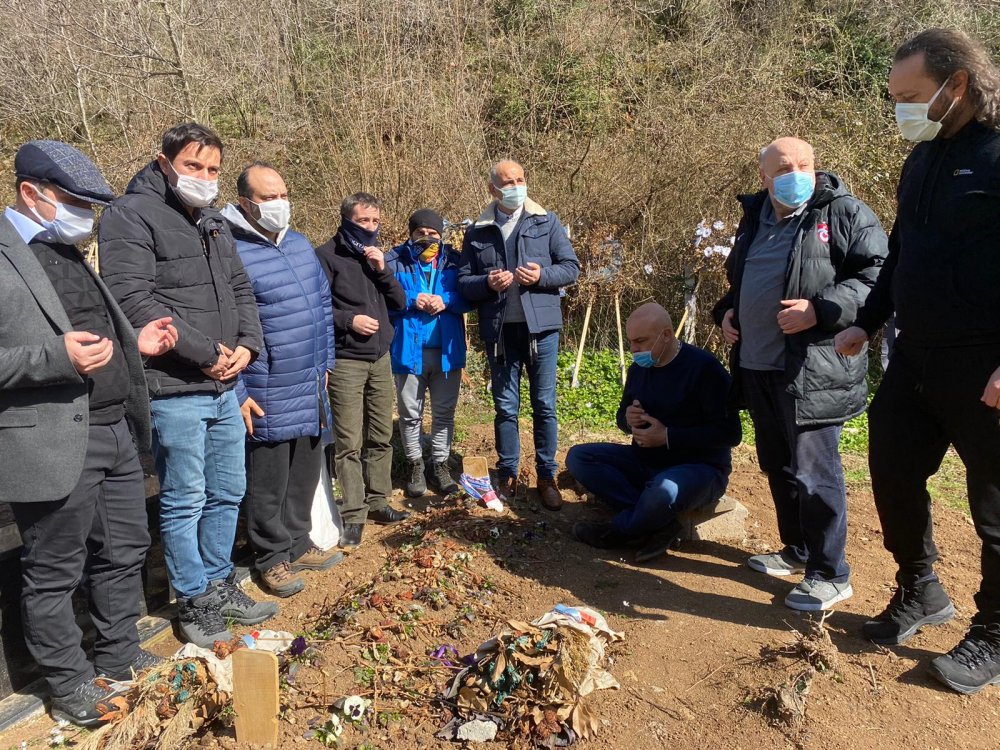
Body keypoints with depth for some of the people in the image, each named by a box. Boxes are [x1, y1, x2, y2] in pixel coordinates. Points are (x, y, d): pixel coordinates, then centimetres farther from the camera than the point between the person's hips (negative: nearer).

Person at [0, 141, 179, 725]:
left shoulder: (69, 253, 14)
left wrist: (133, 344, 7)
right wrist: (58, 357, -28)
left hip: (117, 432, 9)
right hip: (53, 445, -8)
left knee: (125, 552, 18)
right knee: (55, 573, 10)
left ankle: (121, 657, 37)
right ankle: (70, 684, 28)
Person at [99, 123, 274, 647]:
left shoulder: (213, 223, 16)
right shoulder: (131, 216, -9)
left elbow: (240, 290, 18)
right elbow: (133, 301, -19)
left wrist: (246, 345, -1)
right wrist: (207, 355, -17)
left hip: (224, 388, 8)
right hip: (174, 391, -8)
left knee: (228, 493, 16)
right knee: (184, 501, 4)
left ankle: (219, 584, 34)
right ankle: (193, 602, 21)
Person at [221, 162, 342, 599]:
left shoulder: (300, 244, 10)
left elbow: (323, 304, 18)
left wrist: (325, 362, 16)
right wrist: (237, 394, -15)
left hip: (312, 388, 7)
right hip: (268, 396, -7)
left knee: (305, 475, 17)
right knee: (268, 484, 6)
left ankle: (298, 545, 34)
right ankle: (272, 558, 24)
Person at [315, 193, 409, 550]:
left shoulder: (376, 255, 14)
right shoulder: (327, 256, -6)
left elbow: (400, 302, 9)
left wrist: (382, 270, -4)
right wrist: (348, 320, -19)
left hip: (381, 358, 6)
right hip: (346, 361, -6)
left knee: (381, 437, 12)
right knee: (349, 443, -5)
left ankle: (377, 501, 25)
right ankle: (353, 515, 4)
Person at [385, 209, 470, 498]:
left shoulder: (453, 259, 3)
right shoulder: (395, 260, -2)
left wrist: (445, 301, -16)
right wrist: (412, 301, -17)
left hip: (446, 350, 2)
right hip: (409, 350, -1)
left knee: (444, 412, 11)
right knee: (410, 414, 9)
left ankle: (440, 465, 25)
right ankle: (415, 466, 25)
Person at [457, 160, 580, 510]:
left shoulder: (546, 222, 4)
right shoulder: (477, 231, 6)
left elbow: (571, 267, 3)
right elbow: (463, 282, 6)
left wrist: (543, 275, -16)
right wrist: (487, 283, -15)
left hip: (541, 327, -1)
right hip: (499, 330, 1)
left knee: (544, 405, 5)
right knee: (505, 407, 10)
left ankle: (547, 476, 16)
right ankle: (507, 474, 23)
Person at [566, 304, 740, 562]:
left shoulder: (703, 367, -17)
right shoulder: (639, 368, 4)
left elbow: (729, 433, -20)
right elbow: (623, 415, 17)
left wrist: (668, 436, -23)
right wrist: (628, 419, -9)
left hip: (699, 467, -7)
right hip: (645, 462, 7)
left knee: (665, 490, -41)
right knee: (578, 457, -11)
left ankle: (618, 531, -8)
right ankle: (656, 524, -18)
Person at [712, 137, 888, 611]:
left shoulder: (844, 213, -4)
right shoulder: (754, 218, 17)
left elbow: (877, 275, -12)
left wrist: (820, 309, -23)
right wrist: (727, 311, 11)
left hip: (812, 371, -7)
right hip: (758, 367, 8)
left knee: (813, 470, -5)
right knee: (777, 465, 16)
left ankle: (830, 574, 10)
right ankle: (797, 550, 33)